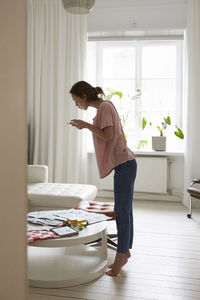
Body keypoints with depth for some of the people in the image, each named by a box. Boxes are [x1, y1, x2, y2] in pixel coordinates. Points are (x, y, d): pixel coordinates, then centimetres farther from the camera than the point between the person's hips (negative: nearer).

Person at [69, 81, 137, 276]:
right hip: (123, 164, 10)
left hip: (124, 164, -10)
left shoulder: (105, 107, -11)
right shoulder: (103, 107, 18)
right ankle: (125, 251, 24)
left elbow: (108, 136, -20)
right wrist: (88, 126, 13)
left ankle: (121, 256, 2)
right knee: (124, 210, 14)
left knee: (122, 211, -6)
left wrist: (87, 125, -10)